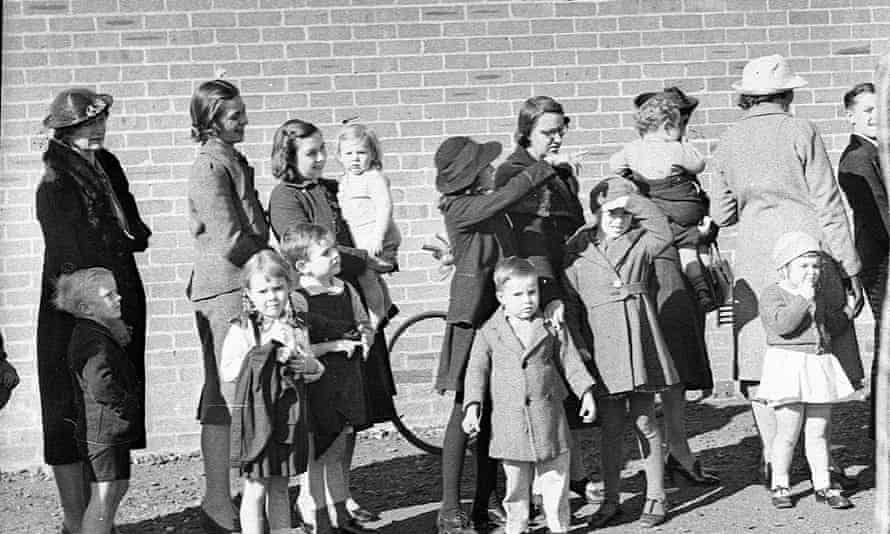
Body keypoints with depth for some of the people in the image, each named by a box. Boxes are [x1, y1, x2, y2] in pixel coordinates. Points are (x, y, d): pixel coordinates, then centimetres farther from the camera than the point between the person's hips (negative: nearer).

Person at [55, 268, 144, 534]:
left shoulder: (104, 334, 12)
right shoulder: (95, 342, -21)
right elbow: (101, 385, -34)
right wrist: (127, 405, -21)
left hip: (112, 431, 11)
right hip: (105, 430, -11)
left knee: (118, 487, 21)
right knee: (105, 494, -5)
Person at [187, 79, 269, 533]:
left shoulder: (233, 162, 18)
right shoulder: (209, 168, -13)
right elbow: (232, 242, -19)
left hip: (239, 287, 10)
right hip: (226, 290, -10)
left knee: (223, 397, 12)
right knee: (225, 398, -7)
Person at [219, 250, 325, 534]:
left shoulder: (297, 328, 8)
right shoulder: (241, 330, -6)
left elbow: (312, 369, 17)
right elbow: (226, 373, -14)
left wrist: (309, 366, -8)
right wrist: (267, 354, -19)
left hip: (290, 417, 4)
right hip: (254, 416, -4)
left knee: (279, 488, 14)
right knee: (256, 489, 0)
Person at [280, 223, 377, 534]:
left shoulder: (346, 290, 6)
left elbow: (365, 325, 19)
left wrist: (364, 338, -3)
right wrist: (334, 346, -22)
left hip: (347, 381, 7)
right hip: (315, 386, -7)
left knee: (337, 451, 19)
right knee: (316, 454, 2)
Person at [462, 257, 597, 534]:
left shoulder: (551, 328, 3)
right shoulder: (489, 333, -1)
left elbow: (570, 362, 8)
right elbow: (476, 371, 0)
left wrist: (586, 393, 2)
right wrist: (472, 407, -8)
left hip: (549, 416, 1)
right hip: (509, 420, -1)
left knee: (555, 476, 6)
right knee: (515, 480, 8)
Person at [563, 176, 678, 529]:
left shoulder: (640, 243, 6)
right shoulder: (577, 250, 5)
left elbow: (664, 234, -15)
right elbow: (569, 301, 5)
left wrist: (632, 200, -13)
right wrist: (578, 345, -3)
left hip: (638, 341, 0)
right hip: (600, 345, 0)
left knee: (644, 422, 5)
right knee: (611, 427, 6)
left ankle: (655, 498, 13)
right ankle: (611, 500, 17)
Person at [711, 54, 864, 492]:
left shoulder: (728, 143, 7)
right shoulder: (800, 132, -4)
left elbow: (721, 214, 11)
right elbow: (828, 204, -4)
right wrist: (850, 266, 0)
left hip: (755, 256, 3)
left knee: (759, 361, 6)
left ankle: (773, 460, 4)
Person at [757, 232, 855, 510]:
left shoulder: (818, 296, 15)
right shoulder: (772, 294, -6)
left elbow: (833, 326, 27)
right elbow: (781, 324, -23)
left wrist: (846, 311, 15)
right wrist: (803, 298, -23)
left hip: (820, 365, 6)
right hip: (788, 366, -6)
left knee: (818, 432, 9)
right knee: (788, 432, -4)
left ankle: (822, 485, 15)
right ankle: (780, 486, 10)